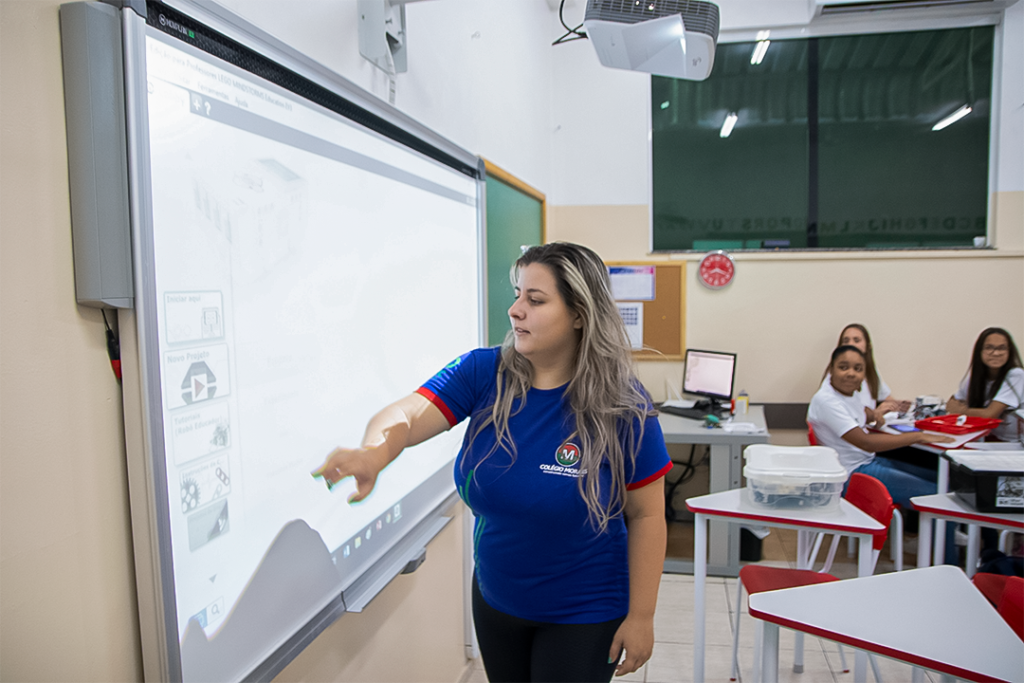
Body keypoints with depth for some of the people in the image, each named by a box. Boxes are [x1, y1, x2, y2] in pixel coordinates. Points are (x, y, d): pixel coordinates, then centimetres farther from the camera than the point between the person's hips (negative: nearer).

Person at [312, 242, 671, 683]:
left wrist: (640, 617, -8)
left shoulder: (621, 408, -20)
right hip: (494, 599, 4)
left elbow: (646, 515, -12)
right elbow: (407, 415, -26)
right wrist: (374, 452, -48)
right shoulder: (482, 373, -13)